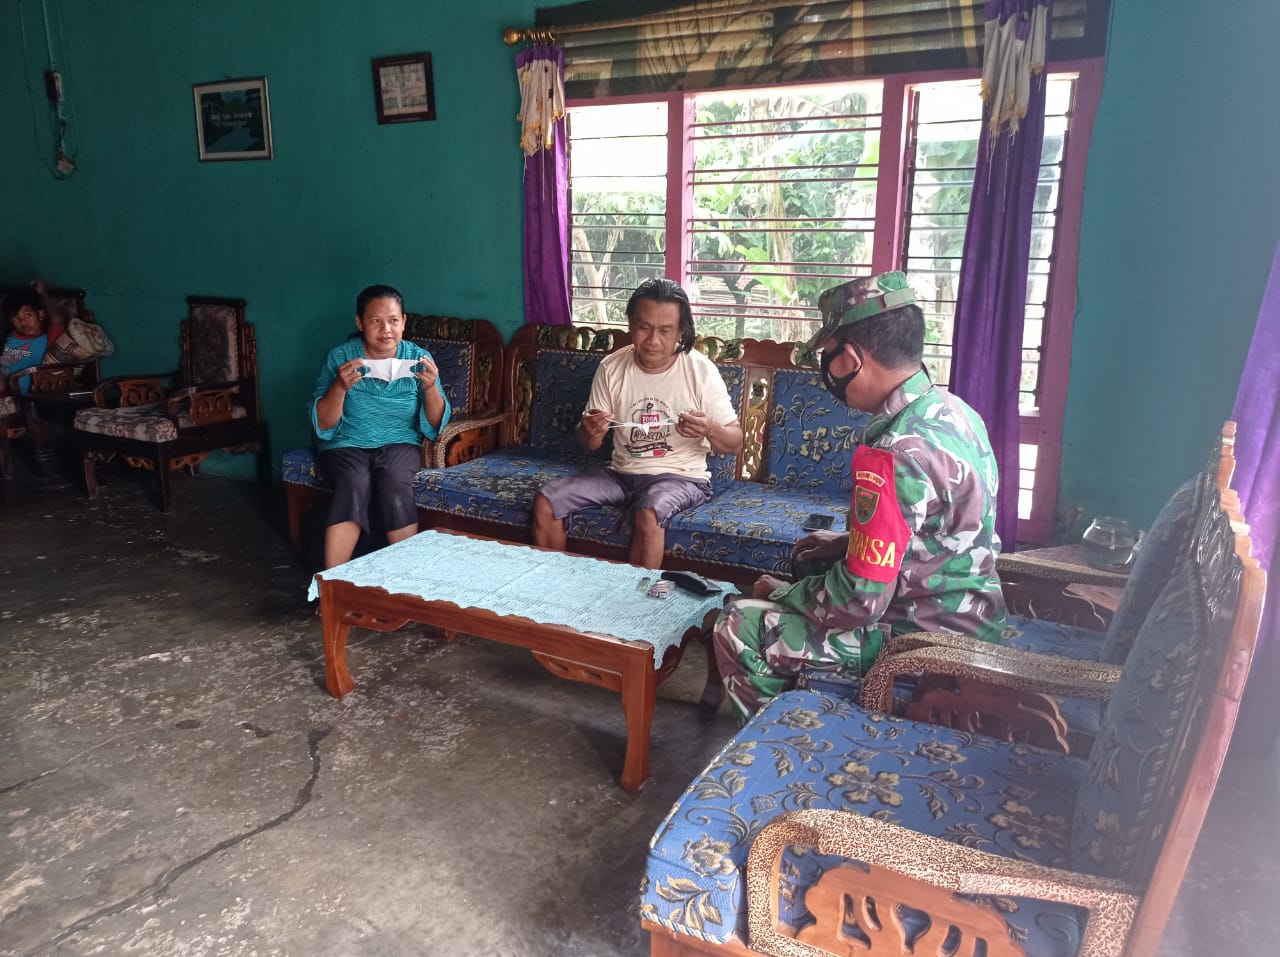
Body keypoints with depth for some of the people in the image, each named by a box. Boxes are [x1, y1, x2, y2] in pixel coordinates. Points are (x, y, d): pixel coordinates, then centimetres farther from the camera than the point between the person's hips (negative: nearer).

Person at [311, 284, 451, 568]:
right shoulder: (339, 357, -5)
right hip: (347, 444, 0)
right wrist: (340, 387, -25)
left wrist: (431, 388, -22)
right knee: (354, 485, -32)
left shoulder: (419, 358, -2)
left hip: (399, 443, 1)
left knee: (395, 484, -32)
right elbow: (323, 426, -8)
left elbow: (435, 426, -3)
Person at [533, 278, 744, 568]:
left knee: (648, 516, -36)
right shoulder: (611, 367, -3)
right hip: (622, 472, 4)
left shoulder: (701, 371, -11)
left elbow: (735, 441, -6)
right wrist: (591, 430, -20)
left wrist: (709, 429, -28)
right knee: (545, 502, -12)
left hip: (680, 476, -4)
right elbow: (589, 444, 5)